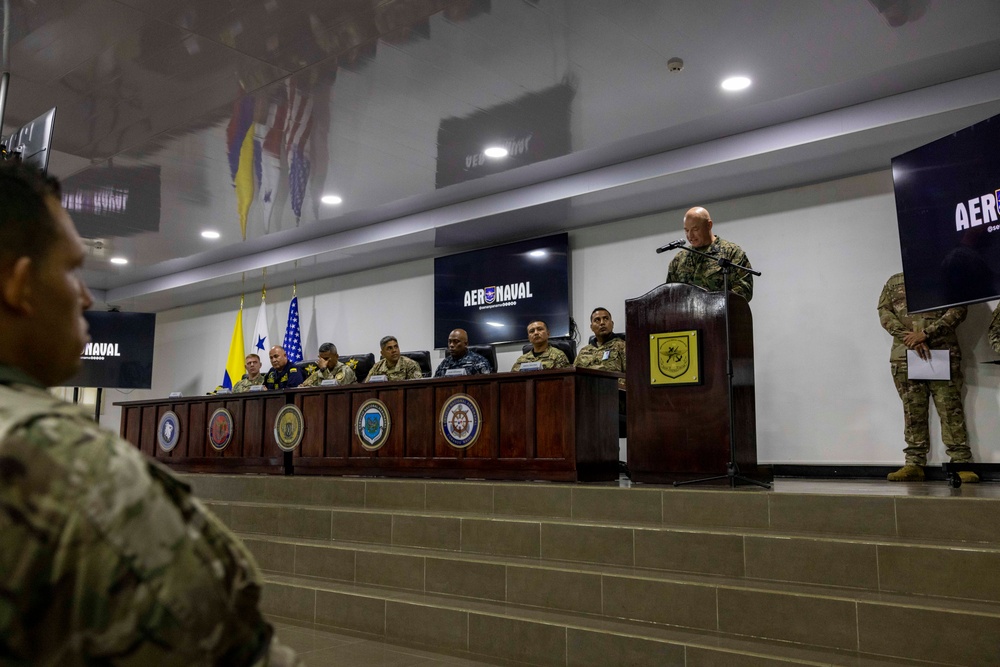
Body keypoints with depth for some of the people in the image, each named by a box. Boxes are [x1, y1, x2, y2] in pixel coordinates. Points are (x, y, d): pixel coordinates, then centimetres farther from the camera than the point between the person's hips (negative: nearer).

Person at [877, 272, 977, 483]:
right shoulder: (894, 282, 17)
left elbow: (958, 309, -1)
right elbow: (884, 312, 5)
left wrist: (926, 334, -13)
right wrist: (909, 337, -10)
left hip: (943, 353, -2)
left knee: (950, 408, -5)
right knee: (913, 411, 2)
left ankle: (961, 464, -4)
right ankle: (914, 464, 4)